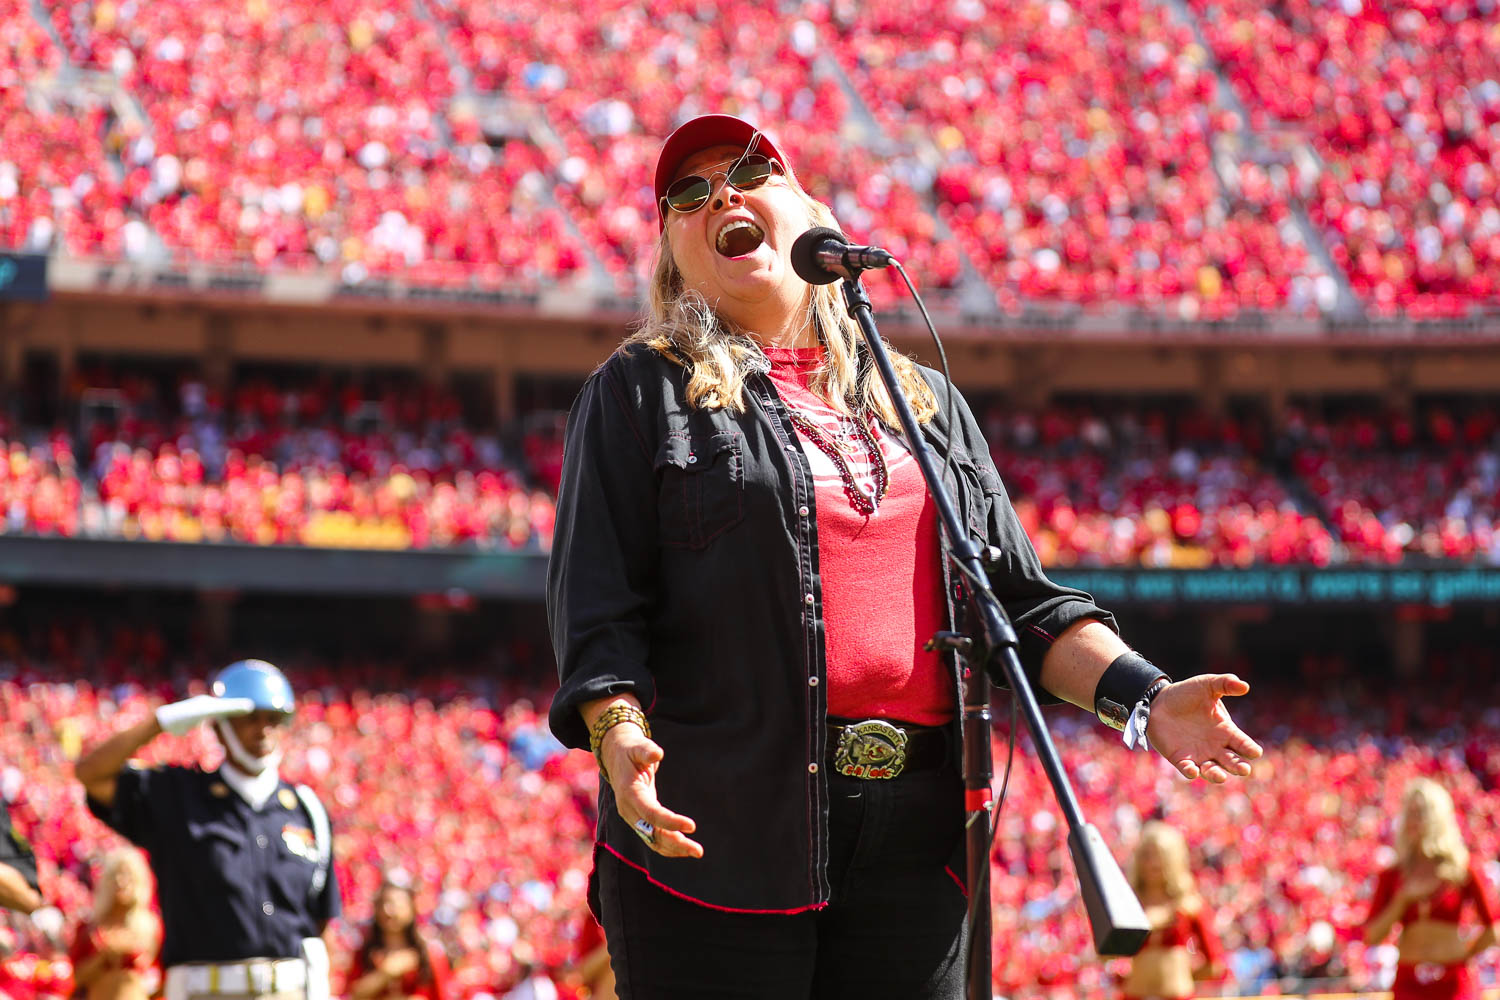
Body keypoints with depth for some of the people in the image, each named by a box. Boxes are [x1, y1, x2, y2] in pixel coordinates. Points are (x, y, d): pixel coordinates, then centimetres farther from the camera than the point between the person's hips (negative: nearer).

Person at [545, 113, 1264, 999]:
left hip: (911, 838, 4)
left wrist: (1141, 695, 3)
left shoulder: (923, 398, 21)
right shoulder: (641, 394, 9)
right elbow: (595, 601, -1)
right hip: (717, 832, -4)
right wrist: (617, 735, -20)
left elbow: (1018, 596, 19)